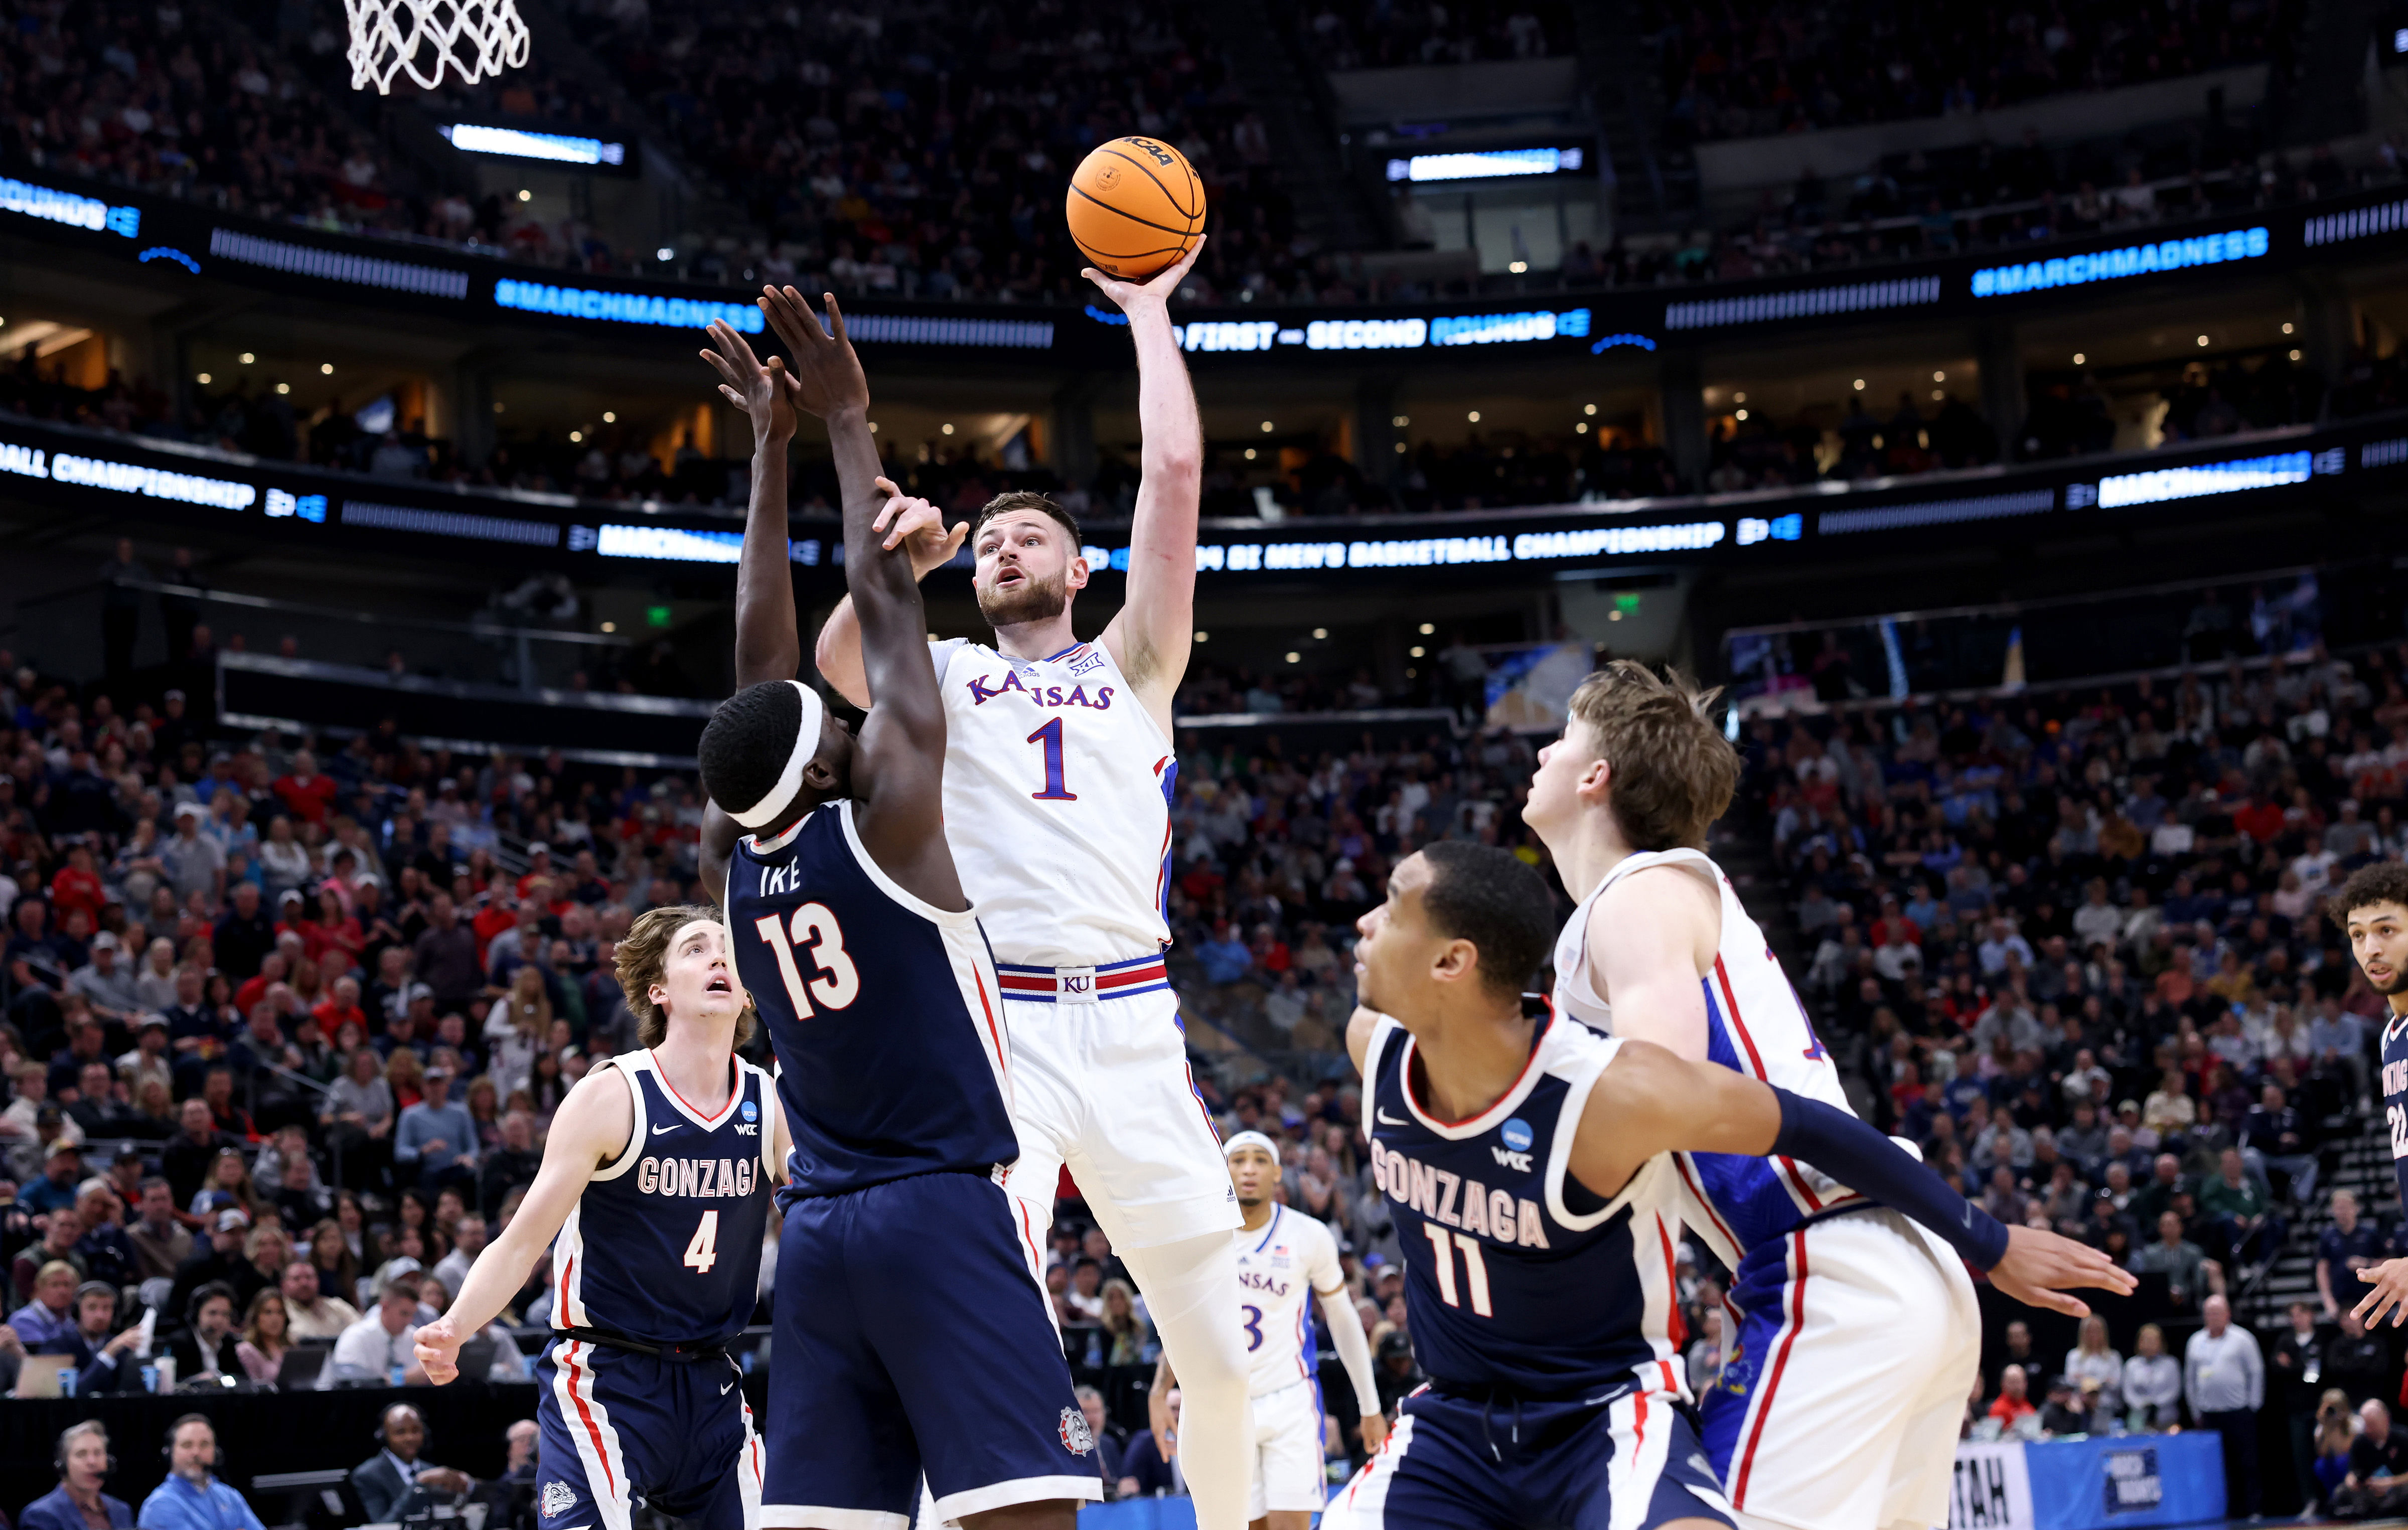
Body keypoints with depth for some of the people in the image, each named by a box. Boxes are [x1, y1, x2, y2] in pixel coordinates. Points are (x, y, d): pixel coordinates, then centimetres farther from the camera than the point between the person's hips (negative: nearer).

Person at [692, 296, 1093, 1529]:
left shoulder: (731, 860, 7)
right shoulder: (885, 817, -9)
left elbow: (760, 661, 14)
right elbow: (884, 603, -4)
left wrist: (772, 446, 18)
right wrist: (845, 425, 6)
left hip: (816, 1229, 7)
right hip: (945, 1209, -7)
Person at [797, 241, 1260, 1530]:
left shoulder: (1132, 665, 18)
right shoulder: (940, 676, 18)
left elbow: (1176, 474, 9)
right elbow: (839, 665, -6)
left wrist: (1149, 308, 14)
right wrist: (891, 574, -25)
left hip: (1130, 1016, 2)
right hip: (993, 1015, -2)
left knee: (1215, 1349, 6)